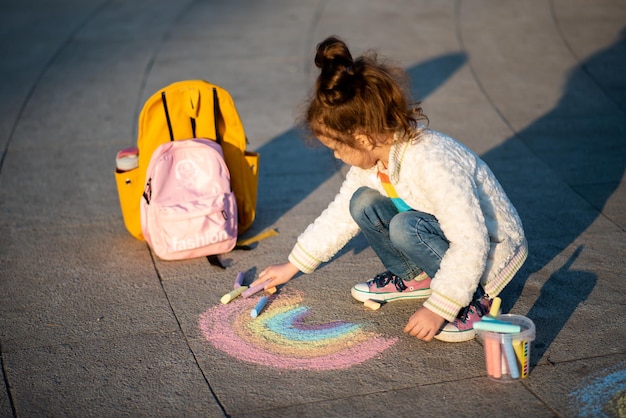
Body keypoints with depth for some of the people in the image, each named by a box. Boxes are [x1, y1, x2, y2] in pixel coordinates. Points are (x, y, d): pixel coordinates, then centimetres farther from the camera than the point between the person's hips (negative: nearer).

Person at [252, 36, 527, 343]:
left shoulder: (432, 165, -35)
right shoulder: (373, 157, -8)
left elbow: (471, 243, -34)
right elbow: (340, 214, 6)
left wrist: (438, 309, -31)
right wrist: (292, 266, 10)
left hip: (490, 250, -8)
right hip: (447, 237, 8)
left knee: (406, 227, -32)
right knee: (363, 204, -9)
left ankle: (475, 297, -12)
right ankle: (411, 277, 10)